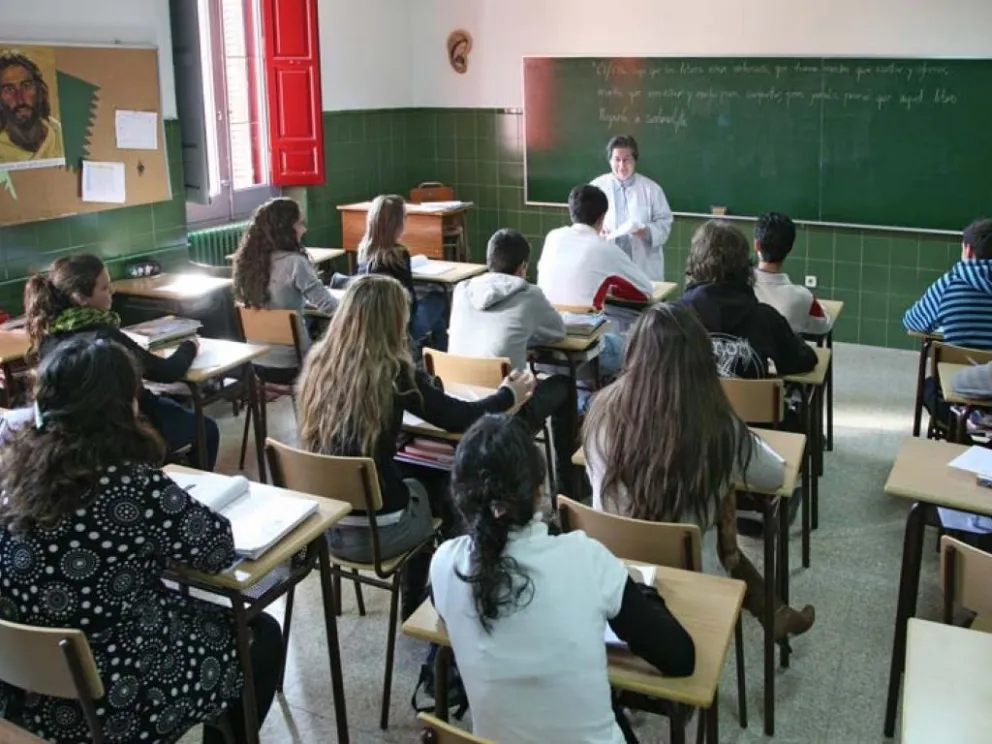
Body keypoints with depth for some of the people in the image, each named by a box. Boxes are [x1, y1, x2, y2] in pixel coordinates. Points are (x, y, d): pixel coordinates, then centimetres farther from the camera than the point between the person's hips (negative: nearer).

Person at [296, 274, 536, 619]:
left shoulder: (318, 363, -2)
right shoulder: (393, 373, -16)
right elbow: (459, 418, -5)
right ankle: (414, 609, 42)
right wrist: (509, 396, 14)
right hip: (376, 532, -5)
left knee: (412, 487, 30)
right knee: (435, 492, 26)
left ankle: (415, 605, 43)